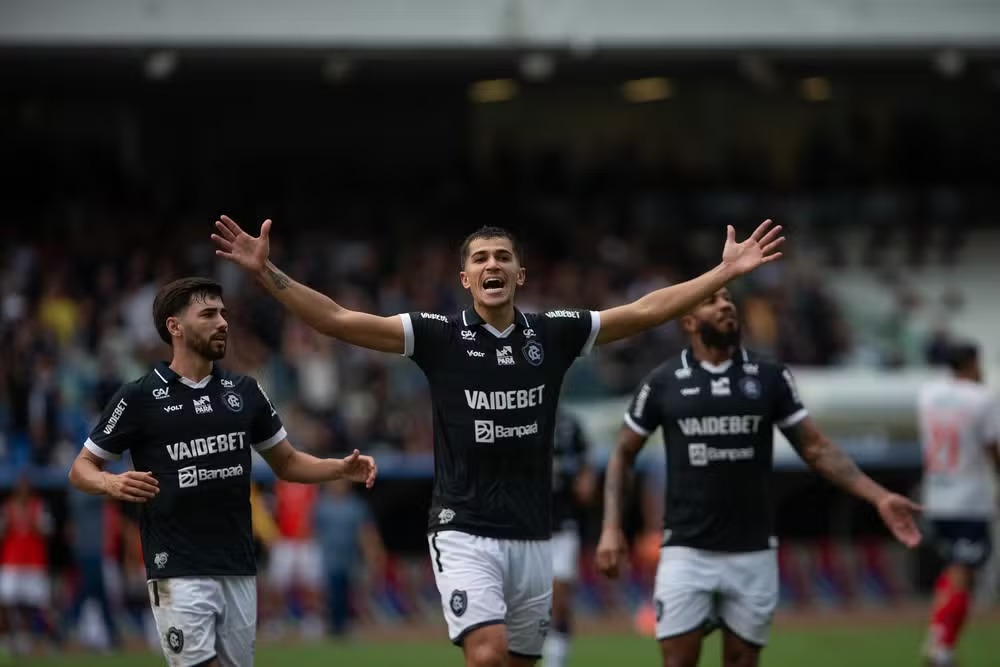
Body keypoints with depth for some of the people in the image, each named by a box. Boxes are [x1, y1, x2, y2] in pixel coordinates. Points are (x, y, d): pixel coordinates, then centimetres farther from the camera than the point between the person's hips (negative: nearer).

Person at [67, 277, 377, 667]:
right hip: (178, 572, -5)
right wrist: (111, 483, -20)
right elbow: (81, 469, 3)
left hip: (239, 571, 5)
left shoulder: (244, 392, 11)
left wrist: (342, 469, 2)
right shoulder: (140, 398, -2)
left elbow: (286, 462, 19)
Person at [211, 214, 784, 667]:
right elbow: (338, 320, -9)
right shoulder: (440, 336, -4)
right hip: (465, 534, -4)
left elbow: (646, 311, 7)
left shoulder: (554, 334, 4)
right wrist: (265, 271, -18)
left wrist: (727, 272, 2)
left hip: (533, 539, 4)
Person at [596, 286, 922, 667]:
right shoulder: (663, 383, 1)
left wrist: (879, 498, -6)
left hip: (753, 553, 2)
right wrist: (611, 527, -1)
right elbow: (623, 455, 10)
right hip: (687, 550, -1)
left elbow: (816, 449, 5)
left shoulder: (768, 378, 4)